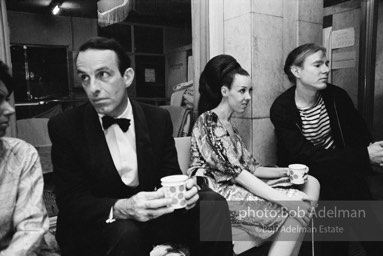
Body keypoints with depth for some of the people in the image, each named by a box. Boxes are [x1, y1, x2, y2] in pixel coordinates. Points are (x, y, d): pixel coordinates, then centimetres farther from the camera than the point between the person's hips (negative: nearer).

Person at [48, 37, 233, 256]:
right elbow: (71, 202, -15)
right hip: (91, 228, -2)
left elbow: (170, 176, -1)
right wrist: (121, 209, -34)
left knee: (212, 203, -17)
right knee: (125, 232, -35)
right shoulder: (65, 127, -10)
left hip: (147, 218, 3)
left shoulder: (158, 119, -3)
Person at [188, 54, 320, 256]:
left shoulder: (228, 125, 18)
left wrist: (282, 172, -2)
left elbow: (248, 167, 14)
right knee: (297, 207, -20)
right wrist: (282, 199, -23)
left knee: (310, 184, -4)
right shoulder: (208, 122, -10)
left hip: (241, 186, 9)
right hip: (218, 195, -8)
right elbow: (235, 171, -19)